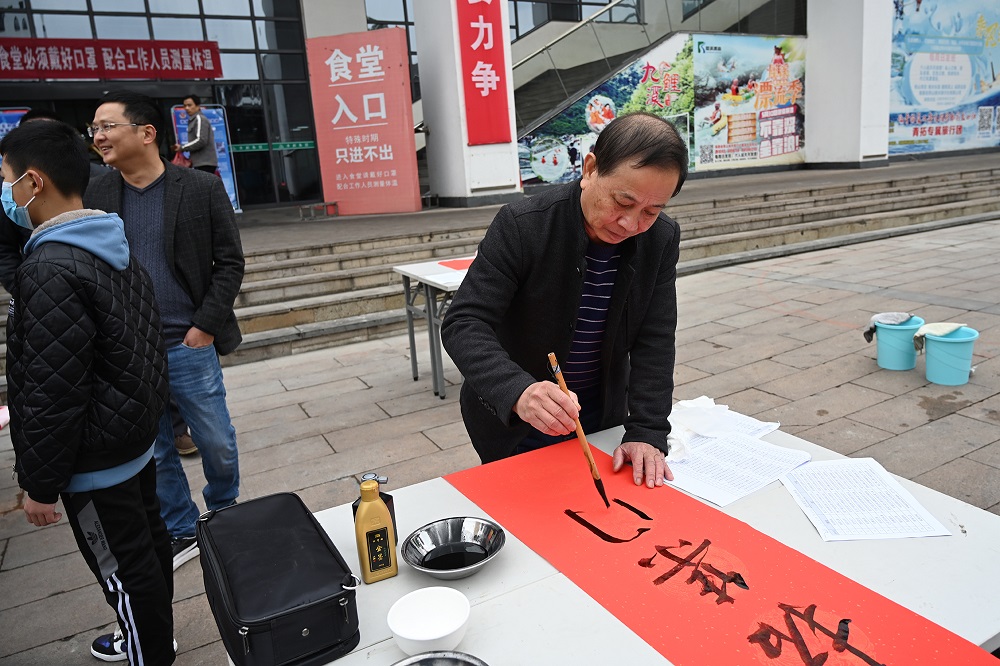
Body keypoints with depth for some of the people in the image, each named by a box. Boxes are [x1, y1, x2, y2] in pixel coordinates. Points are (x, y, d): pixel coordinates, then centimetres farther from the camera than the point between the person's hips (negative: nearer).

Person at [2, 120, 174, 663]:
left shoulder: (51, 270, -25)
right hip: (134, 436, 10)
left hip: (95, 459, -9)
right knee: (147, 540, 22)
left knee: (124, 567, 7)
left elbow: (52, 394, -24)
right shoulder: (114, 248, 5)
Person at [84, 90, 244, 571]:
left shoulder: (202, 189, -4)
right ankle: (181, 532, 32)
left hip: (189, 348, -2)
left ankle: (225, 514, 37)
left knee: (217, 442, 10)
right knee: (152, 452, 13)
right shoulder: (94, 198, 3)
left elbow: (229, 263, -3)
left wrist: (206, 326, -9)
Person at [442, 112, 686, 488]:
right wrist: (518, 392, -47)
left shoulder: (661, 240, -12)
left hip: (603, 418, 4)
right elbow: (464, 325, -30)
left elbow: (654, 342, -11)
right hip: (512, 421, -3)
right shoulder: (520, 226, -25)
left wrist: (646, 432, -22)